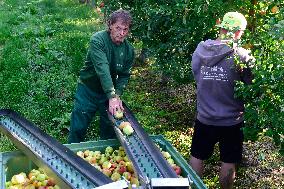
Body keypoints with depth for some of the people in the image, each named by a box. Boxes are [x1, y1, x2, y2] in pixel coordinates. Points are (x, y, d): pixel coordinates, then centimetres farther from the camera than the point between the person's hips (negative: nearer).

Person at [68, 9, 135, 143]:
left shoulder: (129, 50, -7)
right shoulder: (98, 40, -23)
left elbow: (124, 76, -1)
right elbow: (102, 69, -33)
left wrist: (117, 95, -19)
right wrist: (112, 96, -40)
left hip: (111, 92, 4)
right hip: (88, 90, -3)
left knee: (110, 131, 10)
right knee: (78, 128, 4)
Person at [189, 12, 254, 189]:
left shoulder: (199, 51, -6)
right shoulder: (242, 56, -17)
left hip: (204, 118, 3)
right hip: (231, 120, -3)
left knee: (197, 156, 19)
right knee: (229, 162, 15)